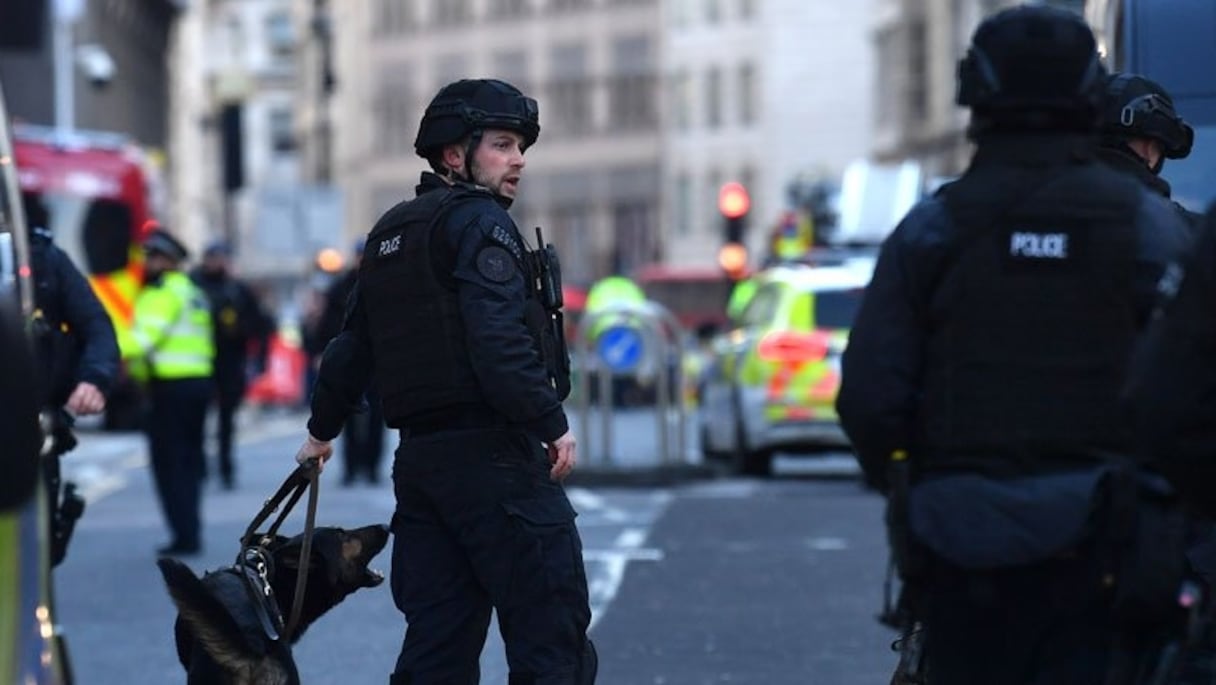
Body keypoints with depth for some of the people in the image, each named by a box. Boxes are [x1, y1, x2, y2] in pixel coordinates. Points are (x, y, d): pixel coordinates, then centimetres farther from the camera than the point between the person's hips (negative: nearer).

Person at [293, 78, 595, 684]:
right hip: (491, 453, -9)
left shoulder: (391, 233, 21)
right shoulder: (479, 221, -7)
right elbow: (498, 339, -20)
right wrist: (553, 423, -19)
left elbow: (353, 345, 26)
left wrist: (323, 428, 37)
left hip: (419, 457, 9)